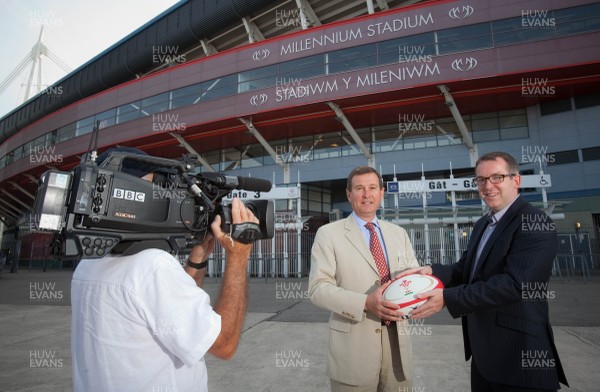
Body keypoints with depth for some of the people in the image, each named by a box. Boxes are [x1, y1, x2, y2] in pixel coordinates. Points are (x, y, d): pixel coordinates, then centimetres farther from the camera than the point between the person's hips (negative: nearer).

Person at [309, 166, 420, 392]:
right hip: (354, 345, -4)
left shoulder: (399, 233, 10)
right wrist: (365, 303, -24)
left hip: (397, 341, 4)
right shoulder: (328, 234, -4)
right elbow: (318, 287, -12)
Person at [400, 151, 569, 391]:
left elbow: (514, 283, -26)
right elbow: (465, 270, 8)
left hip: (519, 355, -7)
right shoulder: (482, 225, 11)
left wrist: (447, 298, -26)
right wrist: (432, 272, -12)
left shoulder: (535, 224, -16)